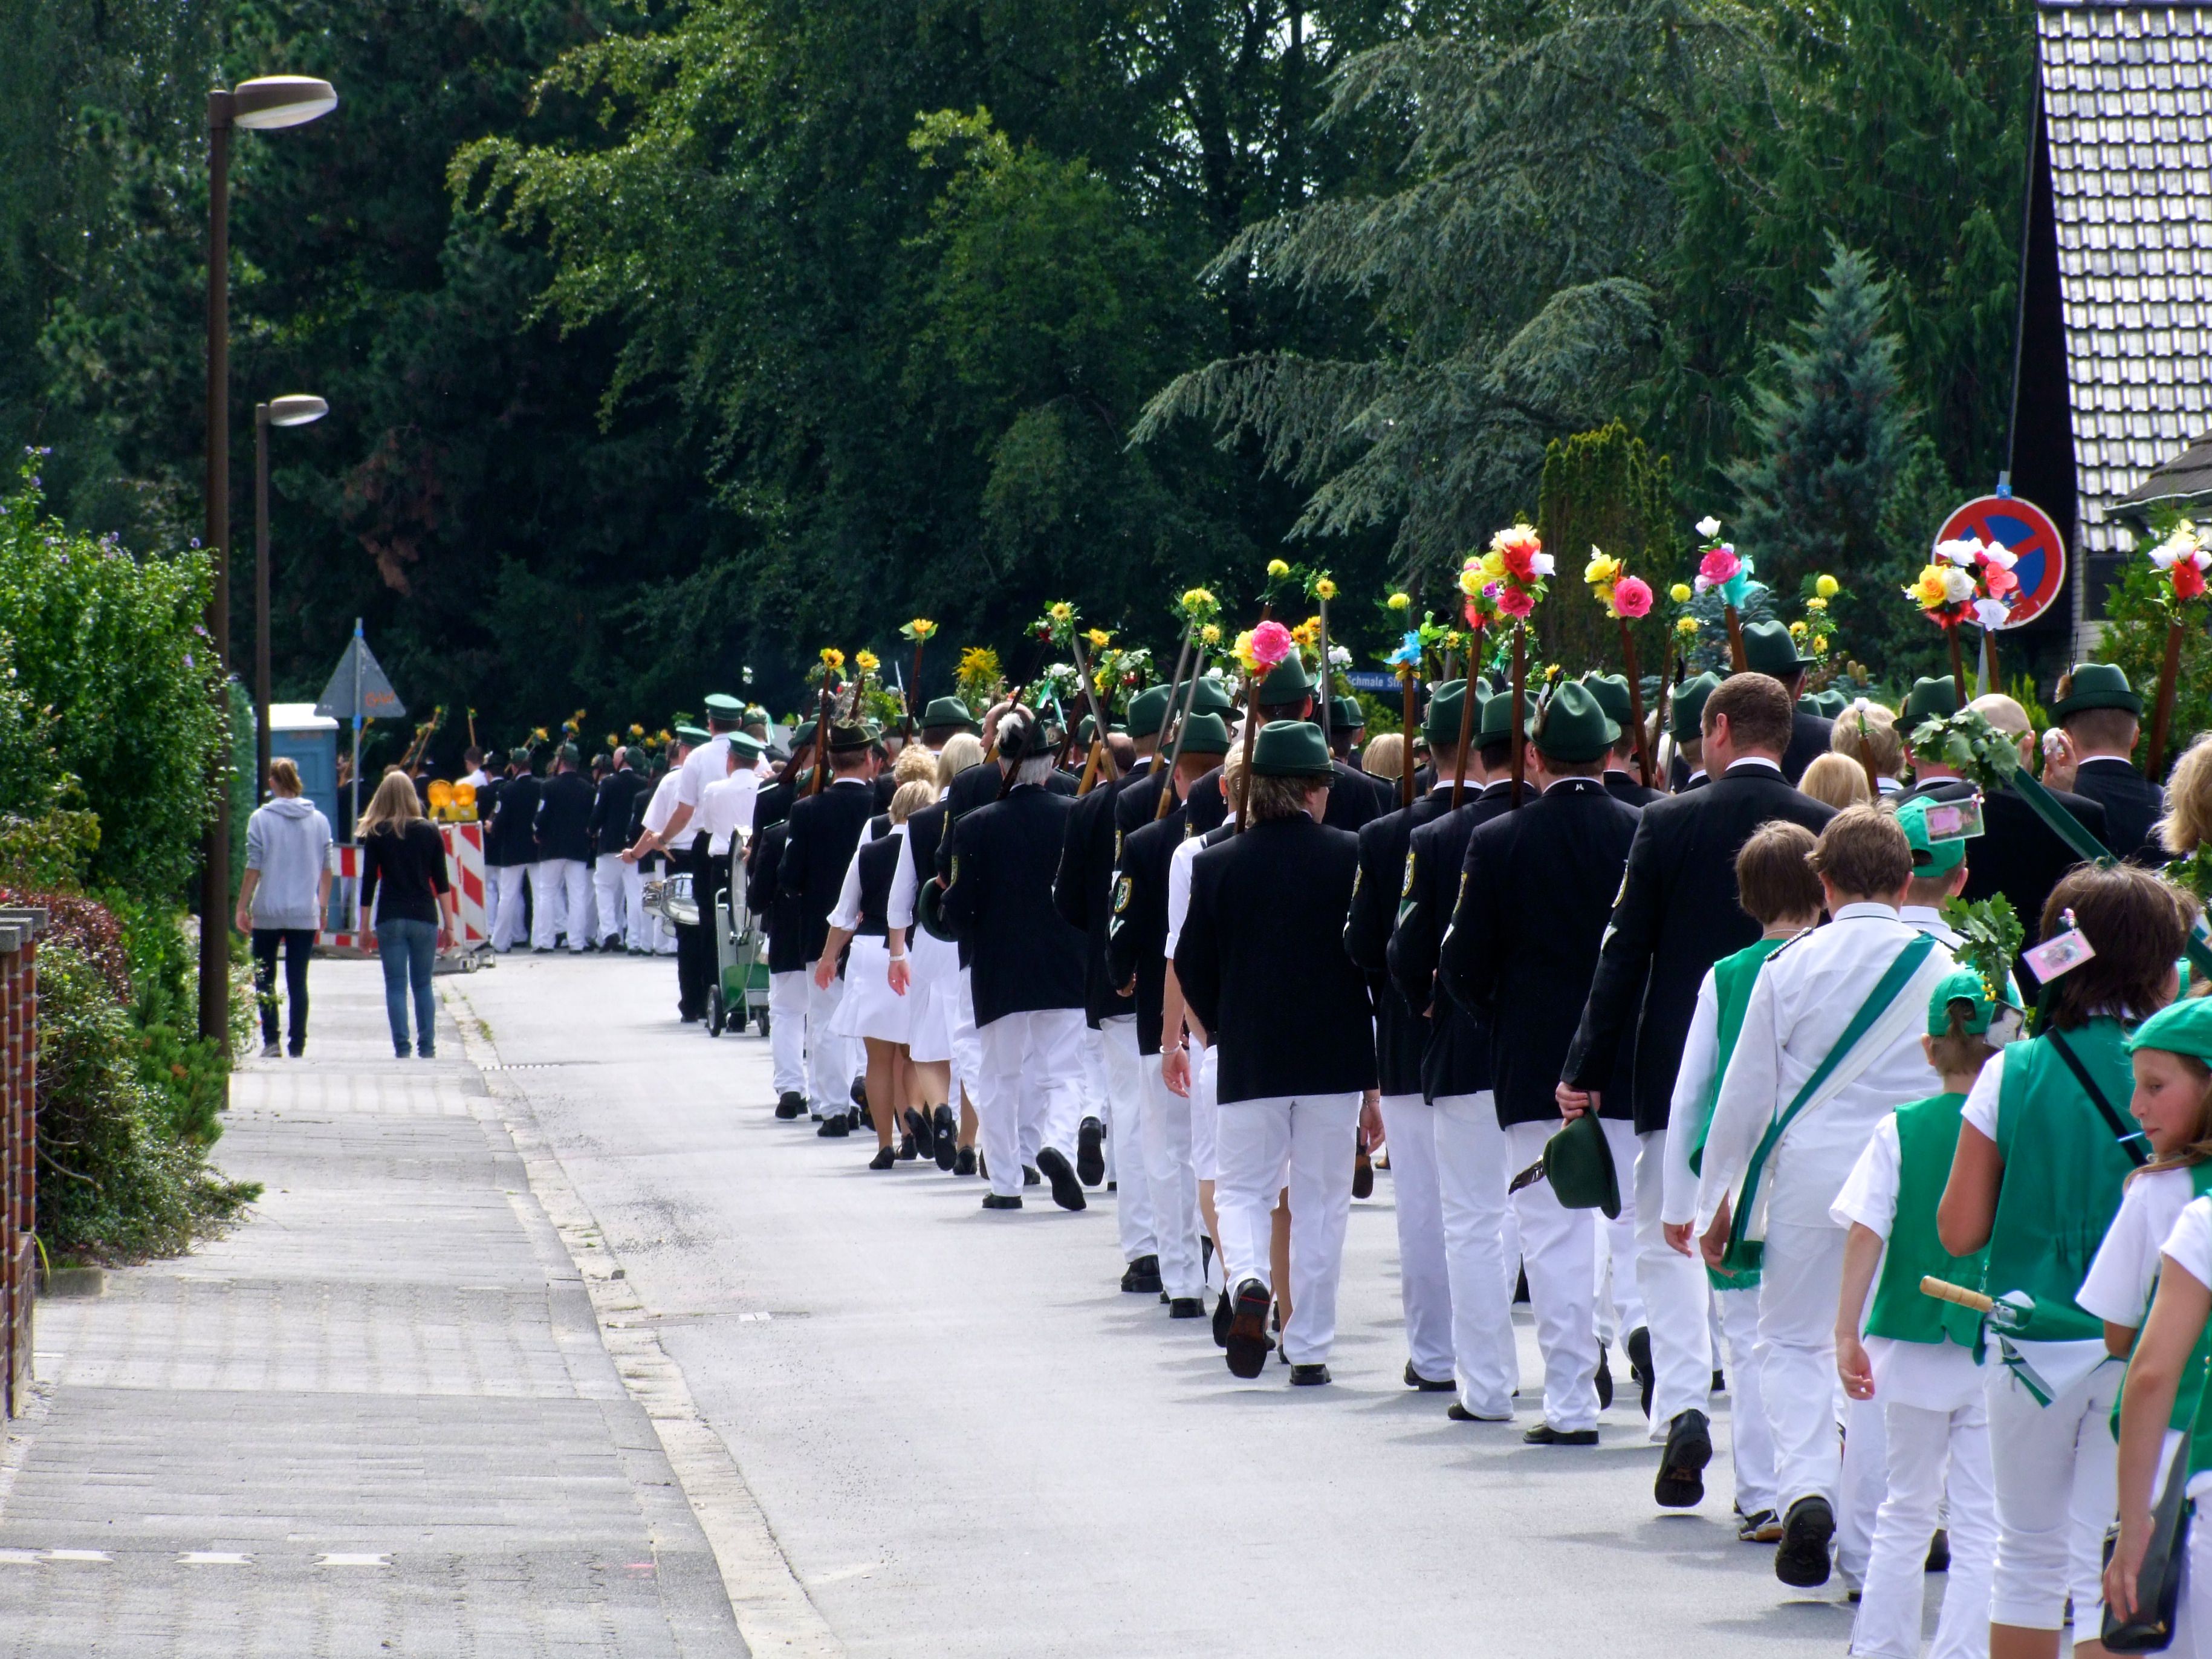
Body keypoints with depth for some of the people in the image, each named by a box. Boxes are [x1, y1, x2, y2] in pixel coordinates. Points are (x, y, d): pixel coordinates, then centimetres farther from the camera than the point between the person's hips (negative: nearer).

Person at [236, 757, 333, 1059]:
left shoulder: (261, 818, -5)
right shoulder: (319, 820, 5)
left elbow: (254, 868, -6)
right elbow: (326, 870, 9)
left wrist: (242, 907, 0)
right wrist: (323, 908, 20)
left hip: (268, 912, -2)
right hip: (306, 914, 2)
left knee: (264, 978, 9)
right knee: (298, 981, 4)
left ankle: (271, 1040, -2)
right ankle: (297, 1047, 2)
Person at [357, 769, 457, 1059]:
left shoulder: (376, 834, -1)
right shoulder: (429, 831, 3)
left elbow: (369, 882, -1)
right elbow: (442, 883, 3)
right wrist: (449, 924, 8)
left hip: (390, 918, -2)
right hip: (425, 916, 2)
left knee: (396, 986, 2)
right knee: (423, 984, 11)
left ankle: (402, 1048, -5)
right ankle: (427, 1048, 6)